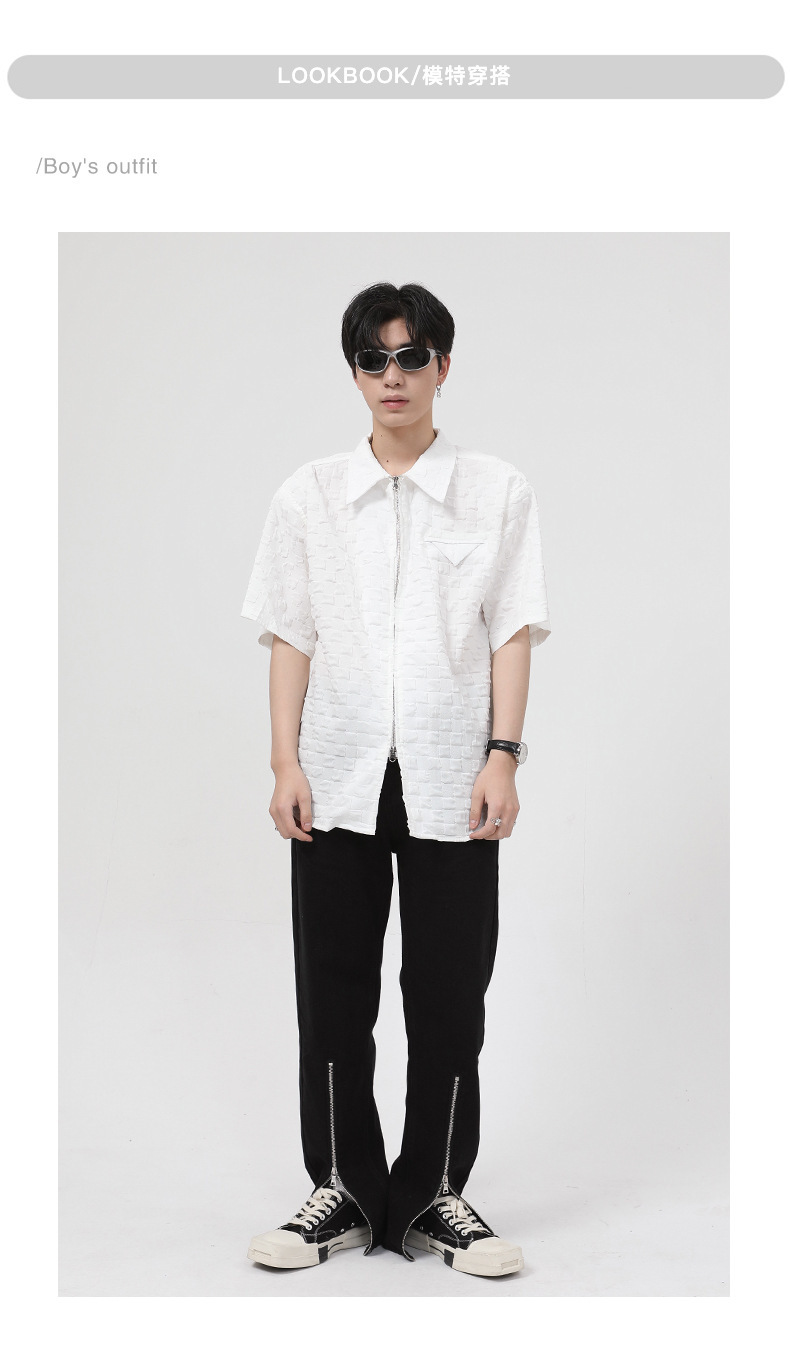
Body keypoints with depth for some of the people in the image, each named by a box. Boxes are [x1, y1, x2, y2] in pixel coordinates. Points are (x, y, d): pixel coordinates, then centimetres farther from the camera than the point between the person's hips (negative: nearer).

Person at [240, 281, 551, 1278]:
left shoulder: (498, 492, 4)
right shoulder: (308, 495, 7)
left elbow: (511, 633, 1)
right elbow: (290, 637, 6)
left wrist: (503, 757, -7)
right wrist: (287, 762, -2)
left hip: (450, 782, -1)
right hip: (338, 781, 1)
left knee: (449, 995, 4)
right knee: (333, 993, 6)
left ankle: (436, 1194, 18)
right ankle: (343, 1190, 19)